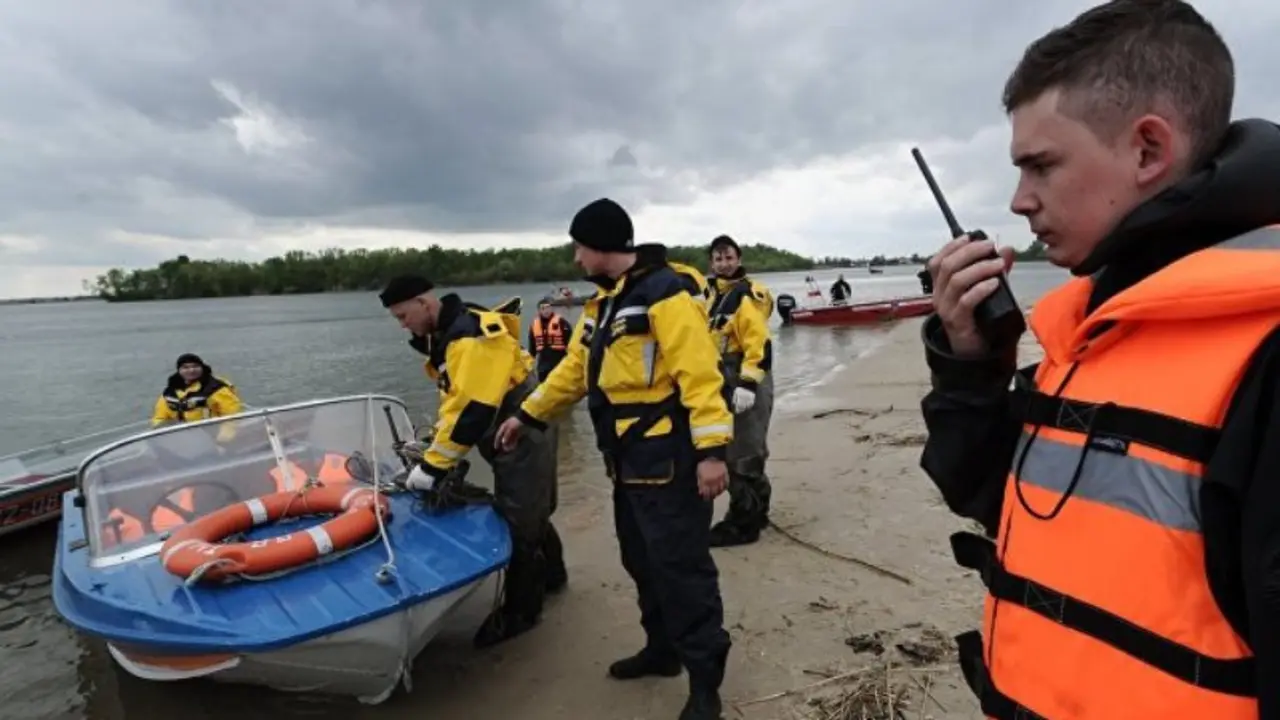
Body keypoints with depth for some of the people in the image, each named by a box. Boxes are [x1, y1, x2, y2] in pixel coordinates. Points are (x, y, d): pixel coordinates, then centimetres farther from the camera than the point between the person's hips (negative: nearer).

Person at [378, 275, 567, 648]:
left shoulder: (472, 336, -25)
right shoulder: (447, 334, 8)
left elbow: (473, 408, -30)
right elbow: (455, 398, 14)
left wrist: (434, 464, -24)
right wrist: (434, 445, 5)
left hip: (524, 439, -10)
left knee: (517, 523, 1)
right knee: (528, 513, 23)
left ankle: (520, 612, 17)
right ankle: (551, 575, 44)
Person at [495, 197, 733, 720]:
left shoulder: (664, 293, -15)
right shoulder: (603, 302, 15)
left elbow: (699, 373, -22)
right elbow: (575, 369, 22)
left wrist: (711, 450, -26)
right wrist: (527, 416, 24)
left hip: (669, 459, -9)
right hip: (630, 460, 10)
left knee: (681, 566, -2)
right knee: (642, 561, 19)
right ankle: (662, 650, 37)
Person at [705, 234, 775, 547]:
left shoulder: (747, 295, -14)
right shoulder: (719, 294, 16)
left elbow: (759, 344, -22)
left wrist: (748, 384, -27)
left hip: (747, 384, -10)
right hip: (729, 382, 10)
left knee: (741, 456, -5)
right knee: (747, 452, 17)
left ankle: (743, 523, 4)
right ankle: (756, 512, 29)